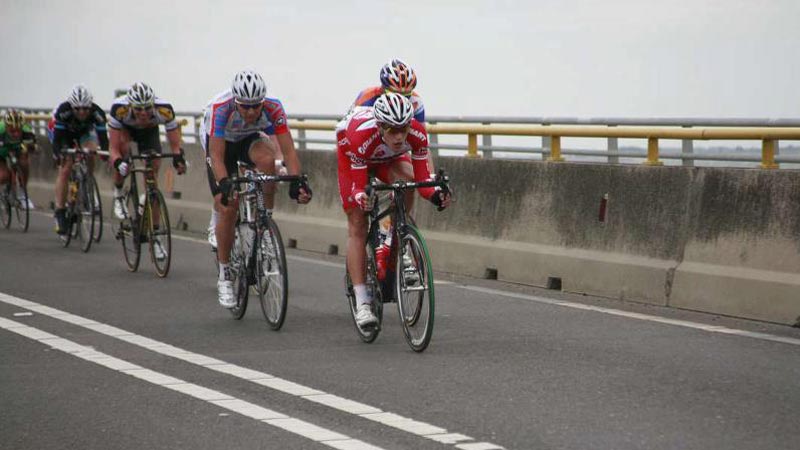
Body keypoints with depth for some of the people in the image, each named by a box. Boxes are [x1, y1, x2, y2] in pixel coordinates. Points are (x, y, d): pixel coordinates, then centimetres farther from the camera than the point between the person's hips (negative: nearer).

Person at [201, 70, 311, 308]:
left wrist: (297, 180, -48)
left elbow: (288, 150, -33)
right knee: (227, 209, -13)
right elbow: (217, 155, -39)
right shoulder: (220, 108, -37)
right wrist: (224, 183, -55)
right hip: (220, 142, -2)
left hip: (250, 139, 2)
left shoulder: (273, 108, -32)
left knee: (267, 159, -35)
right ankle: (225, 277, 2)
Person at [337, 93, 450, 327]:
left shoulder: (417, 134, -35)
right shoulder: (362, 135, -42)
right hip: (351, 156, -3)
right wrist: (360, 197, -55)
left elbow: (422, 178, -26)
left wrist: (435, 194, -46)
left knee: (405, 179, -30)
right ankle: (362, 304, -12)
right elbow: (358, 185, -33)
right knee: (357, 225, -10)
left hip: (389, 158, 3)